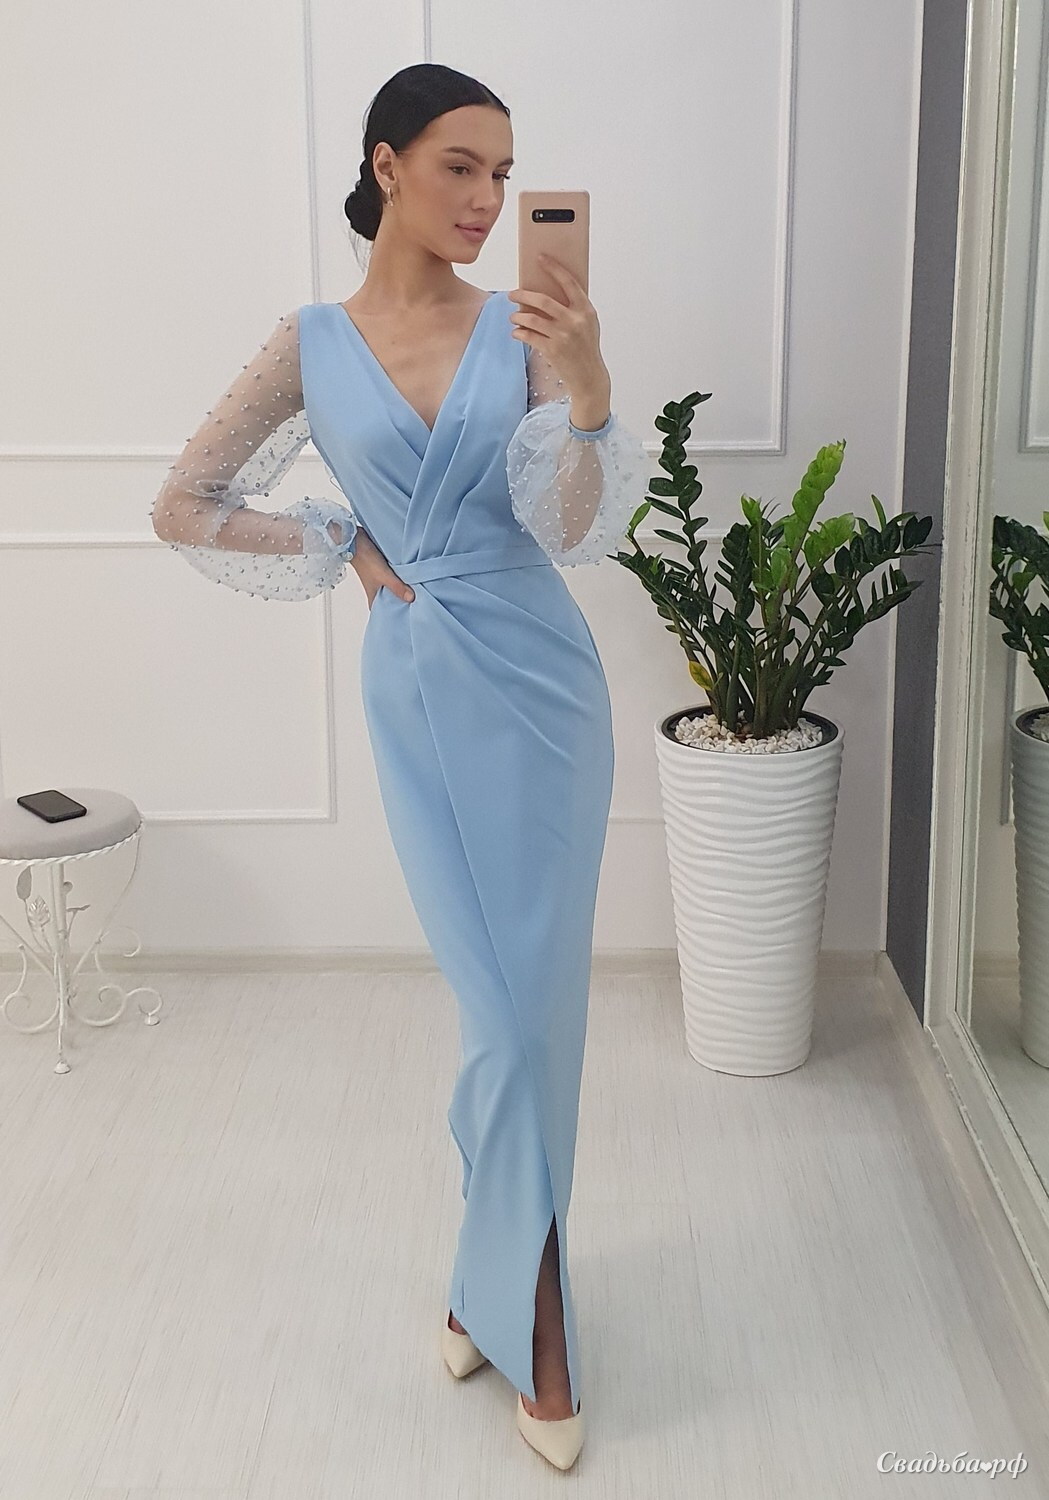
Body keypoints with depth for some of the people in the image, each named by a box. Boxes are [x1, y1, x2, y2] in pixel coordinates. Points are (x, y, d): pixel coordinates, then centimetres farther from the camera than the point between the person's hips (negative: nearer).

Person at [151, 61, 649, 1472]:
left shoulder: (524, 328, 0)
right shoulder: (313, 342, 1)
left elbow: (574, 529, -7)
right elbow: (186, 505, 7)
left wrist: (588, 393, -22)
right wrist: (343, 549, 0)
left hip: (538, 683, 1)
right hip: (416, 692, 0)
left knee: (531, 997, 4)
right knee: (504, 1010, 1)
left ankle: (495, 1284, 25)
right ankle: (535, 1325, 19)